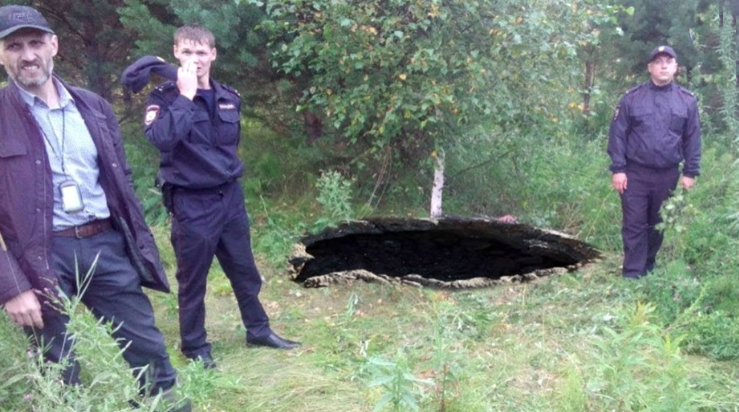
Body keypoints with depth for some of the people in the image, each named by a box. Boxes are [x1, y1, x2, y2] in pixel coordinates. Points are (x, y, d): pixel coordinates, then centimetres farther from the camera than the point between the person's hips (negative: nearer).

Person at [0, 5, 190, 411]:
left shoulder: (93, 106, 9)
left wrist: (139, 244, 11)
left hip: (107, 245, 4)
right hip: (42, 257, -3)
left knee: (149, 351, 11)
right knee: (58, 377, 9)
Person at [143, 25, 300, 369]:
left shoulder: (229, 97, 6)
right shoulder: (165, 97, -8)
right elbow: (160, 137, -28)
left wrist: (228, 171, 10)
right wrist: (185, 96, -25)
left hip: (230, 196, 5)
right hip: (192, 202, -5)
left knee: (245, 271, 16)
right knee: (193, 280, 7)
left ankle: (258, 330, 33)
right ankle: (195, 346, 24)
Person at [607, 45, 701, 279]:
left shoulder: (687, 101, 4)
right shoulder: (632, 98, -1)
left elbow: (692, 139, 6)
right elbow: (618, 134, -2)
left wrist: (690, 172, 1)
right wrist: (617, 169, -8)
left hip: (668, 175, 2)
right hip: (636, 174, -2)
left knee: (657, 225, 12)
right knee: (634, 225, -2)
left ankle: (648, 268, 26)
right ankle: (632, 275, 2)